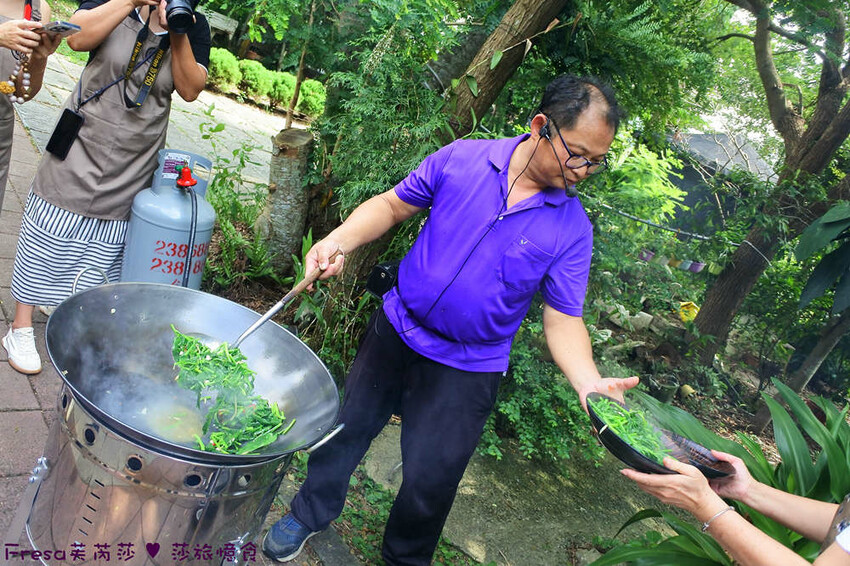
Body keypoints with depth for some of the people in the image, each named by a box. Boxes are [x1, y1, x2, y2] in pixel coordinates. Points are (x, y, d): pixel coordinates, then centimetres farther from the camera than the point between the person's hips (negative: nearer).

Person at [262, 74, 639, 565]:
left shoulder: (572, 228, -11)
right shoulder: (462, 159, -9)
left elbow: (563, 320, -8)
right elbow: (393, 204, 0)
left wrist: (589, 383, -26)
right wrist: (341, 239, -17)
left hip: (467, 372, -1)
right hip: (395, 332, 2)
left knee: (429, 481, 9)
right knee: (346, 426, 20)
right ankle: (311, 513, 50)